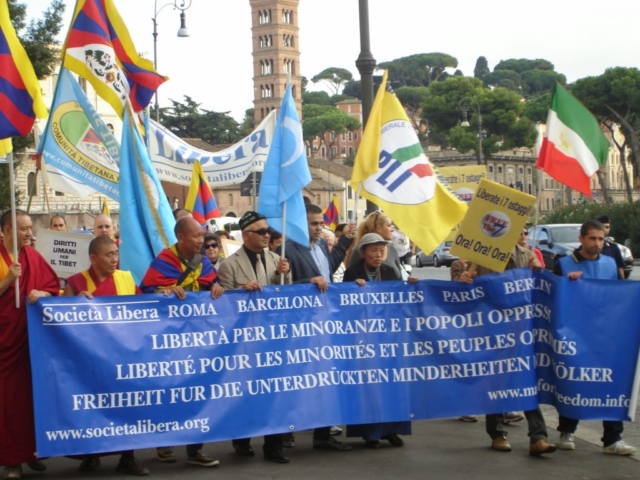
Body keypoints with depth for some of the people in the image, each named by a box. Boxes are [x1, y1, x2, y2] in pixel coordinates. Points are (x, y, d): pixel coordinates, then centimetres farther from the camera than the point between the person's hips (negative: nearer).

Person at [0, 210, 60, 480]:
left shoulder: (33, 257, 8)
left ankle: (29, 450, 18)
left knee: (31, 393, 8)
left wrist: (41, 293, -13)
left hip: (30, 336, 4)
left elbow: (54, 286, 7)